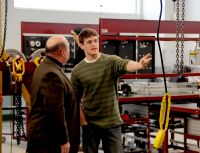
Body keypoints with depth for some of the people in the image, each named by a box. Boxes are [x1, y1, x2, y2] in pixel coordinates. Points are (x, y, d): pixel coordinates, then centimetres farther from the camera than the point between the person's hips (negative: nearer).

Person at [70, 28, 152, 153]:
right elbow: (75, 98, 8)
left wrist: (139, 65, -48)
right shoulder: (77, 71, 1)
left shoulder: (111, 61, -5)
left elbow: (126, 65, -27)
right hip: (89, 122, 1)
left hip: (111, 121, -1)